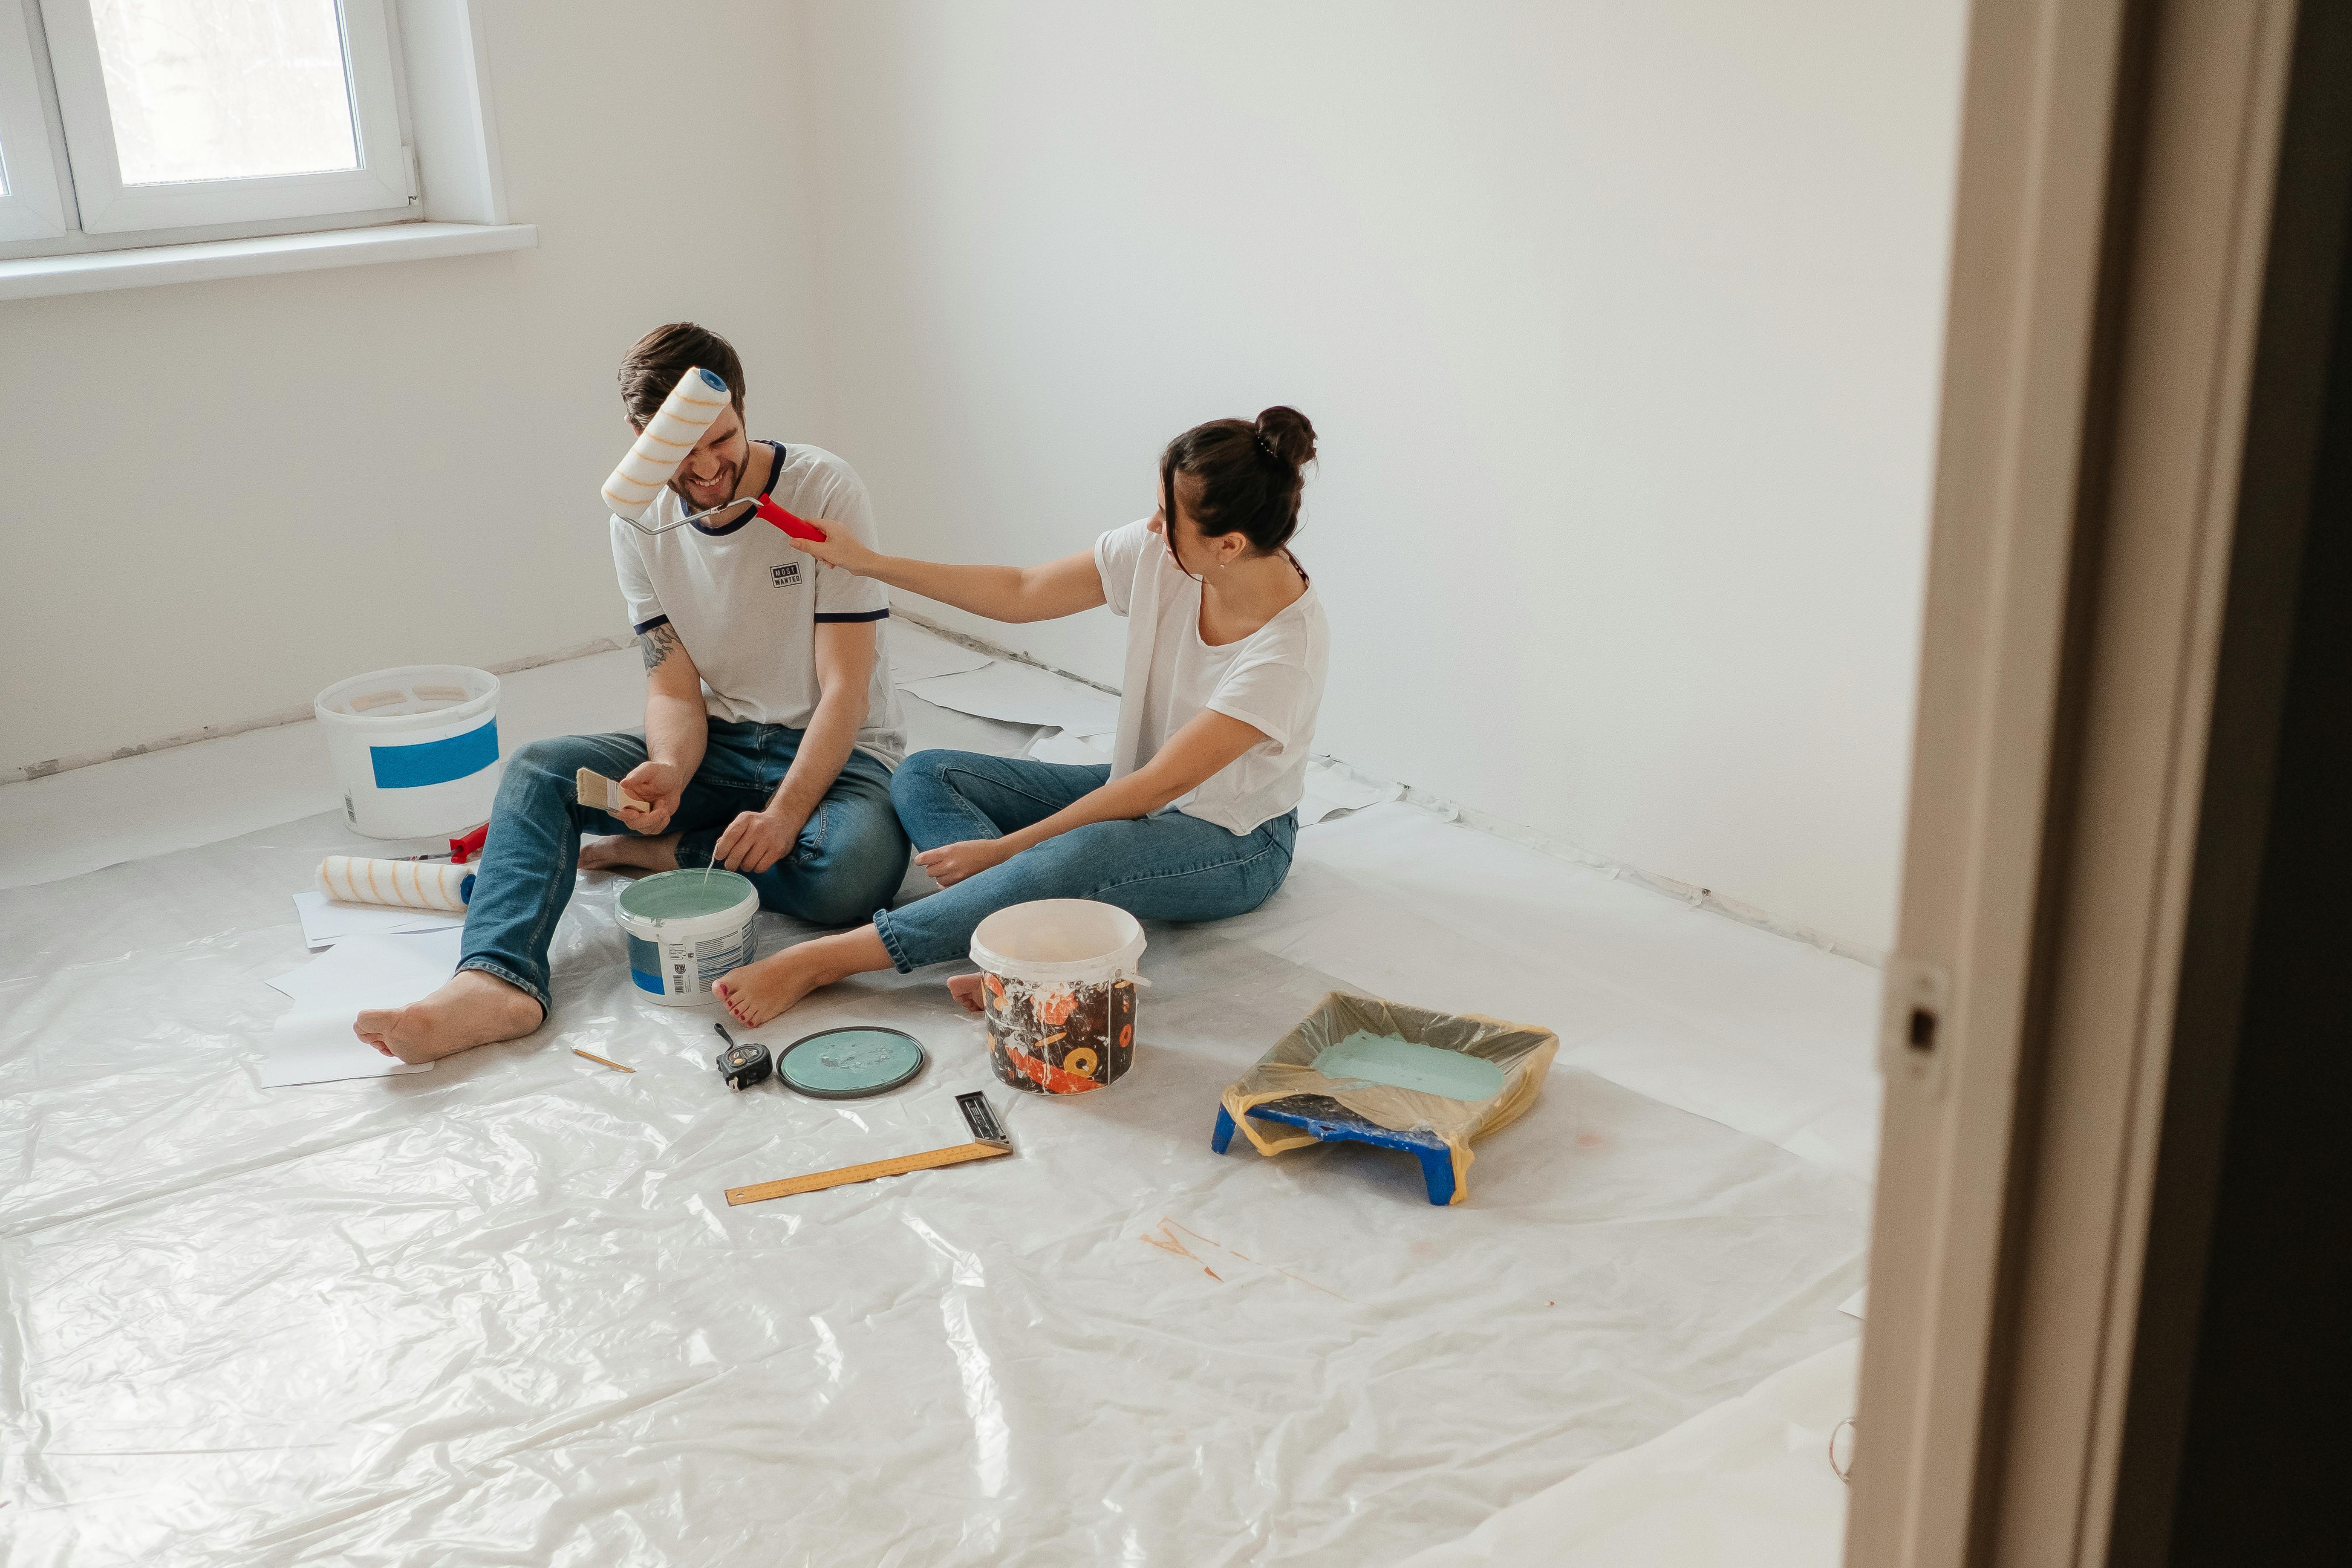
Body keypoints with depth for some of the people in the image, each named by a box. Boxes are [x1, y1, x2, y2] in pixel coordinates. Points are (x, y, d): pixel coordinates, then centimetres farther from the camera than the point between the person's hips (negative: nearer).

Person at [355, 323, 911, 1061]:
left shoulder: (824, 490, -15)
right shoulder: (642, 522, -1)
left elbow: (845, 688, -17)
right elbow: (676, 689, -3)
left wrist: (785, 813, -31)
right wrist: (669, 773, -27)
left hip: (836, 752, -4)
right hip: (720, 748, 4)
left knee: (856, 866, -37)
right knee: (538, 770, -16)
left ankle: (667, 851, -12)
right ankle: (499, 981, -36)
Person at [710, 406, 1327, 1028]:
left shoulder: (1291, 645, -30)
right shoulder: (1156, 552, -13)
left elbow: (1163, 784, -27)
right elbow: (1021, 592, 0)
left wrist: (1004, 849, -25)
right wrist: (869, 562, -1)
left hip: (1235, 845, -7)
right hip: (1137, 795, 7)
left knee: (1078, 855, -39)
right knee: (924, 776, -7)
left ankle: (824, 959, -30)